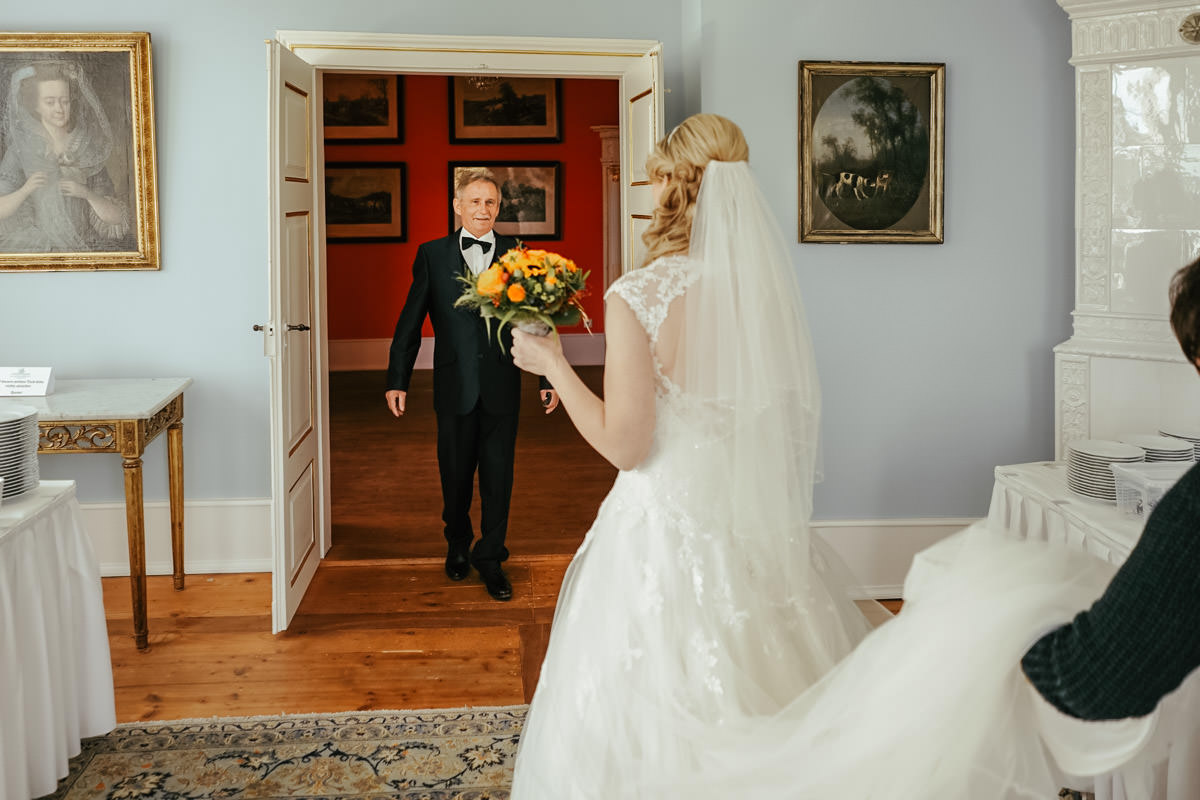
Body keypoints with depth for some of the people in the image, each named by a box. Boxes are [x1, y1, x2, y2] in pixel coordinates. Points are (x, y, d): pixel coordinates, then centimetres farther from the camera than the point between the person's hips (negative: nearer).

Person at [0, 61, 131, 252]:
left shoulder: (90, 150, 4)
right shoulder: (22, 150, 3)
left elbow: (117, 218, 2)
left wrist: (88, 193, -14)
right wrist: (25, 190, -14)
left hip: (83, 247, 1)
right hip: (34, 247, -1)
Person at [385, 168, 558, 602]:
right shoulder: (432, 254, 3)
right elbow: (410, 323, 2)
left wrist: (550, 377, 0)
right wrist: (397, 380, -1)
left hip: (502, 387, 0)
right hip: (454, 387, 0)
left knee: (498, 477, 6)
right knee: (455, 475, 12)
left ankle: (490, 558, 21)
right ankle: (458, 543, 37)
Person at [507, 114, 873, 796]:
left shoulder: (638, 297, -17)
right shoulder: (770, 285, -1)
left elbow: (625, 444, -15)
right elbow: (795, 412, 8)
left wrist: (553, 364, -4)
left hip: (668, 525, -5)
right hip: (760, 528, 5)